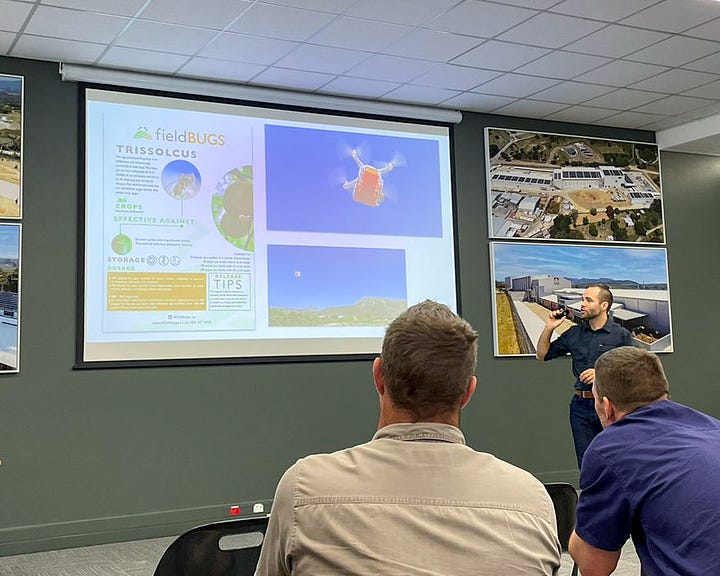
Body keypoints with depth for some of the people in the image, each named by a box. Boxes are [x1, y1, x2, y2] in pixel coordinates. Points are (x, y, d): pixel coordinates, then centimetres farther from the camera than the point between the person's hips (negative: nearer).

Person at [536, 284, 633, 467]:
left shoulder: (621, 335, -2)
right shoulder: (574, 333, 10)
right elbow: (542, 355, 14)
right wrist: (549, 328, 2)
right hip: (581, 405, 4)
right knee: (585, 464, 8)